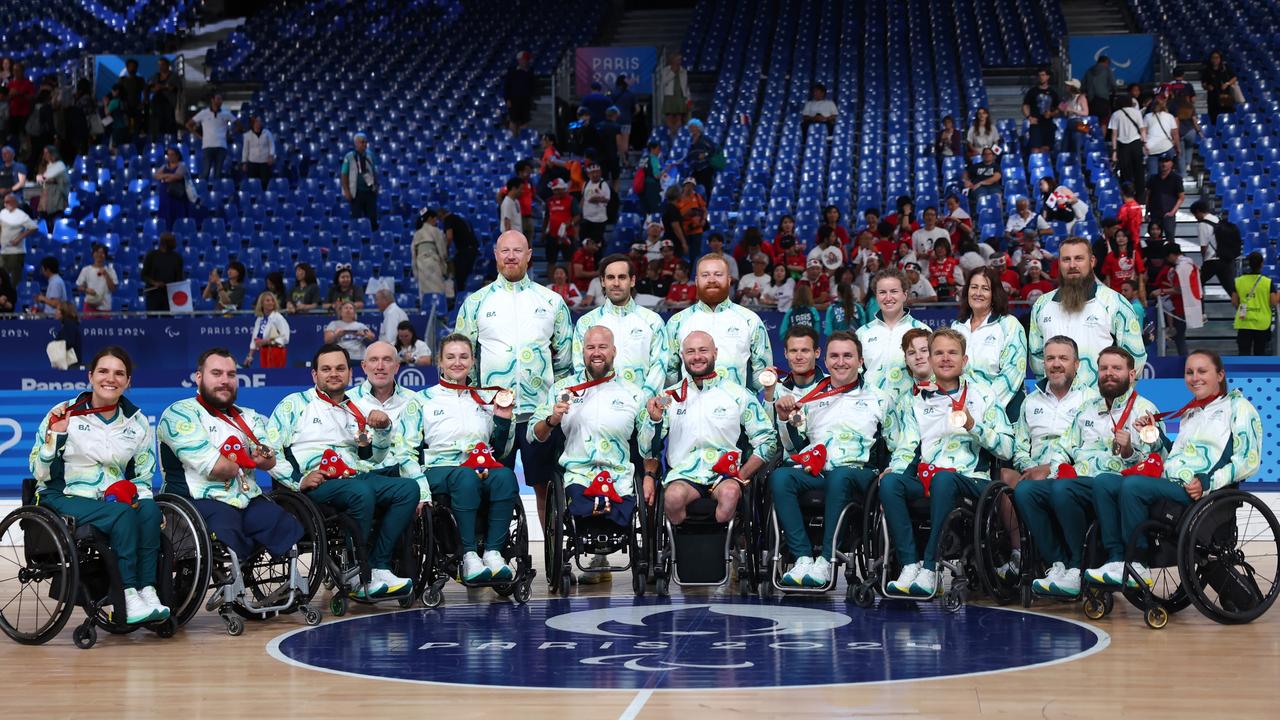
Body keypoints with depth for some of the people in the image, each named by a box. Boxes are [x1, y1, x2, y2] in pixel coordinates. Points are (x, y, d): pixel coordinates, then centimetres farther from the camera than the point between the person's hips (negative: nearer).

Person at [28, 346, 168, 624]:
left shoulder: (137, 422, 10)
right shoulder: (64, 414, -2)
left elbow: (143, 476, 16)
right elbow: (39, 472, -3)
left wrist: (137, 494, -6)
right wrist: (55, 435, -17)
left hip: (115, 498, 4)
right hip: (63, 497, -4)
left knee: (149, 510, -29)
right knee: (123, 514, -32)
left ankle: (147, 591, -30)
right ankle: (128, 599, -34)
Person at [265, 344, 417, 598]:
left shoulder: (360, 409, 27)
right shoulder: (295, 404, 11)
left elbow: (375, 457, 26)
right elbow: (269, 452, 0)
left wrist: (383, 428, 7)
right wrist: (299, 480, -13)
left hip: (355, 477, 6)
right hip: (316, 485, -6)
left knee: (409, 488, -19)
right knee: (361, 492, -36)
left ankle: (378, 568, -22)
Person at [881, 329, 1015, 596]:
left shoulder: (982, 397, 14)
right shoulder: (916, 402, 23)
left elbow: (1006, 449, 7)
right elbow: (905, 448, 13)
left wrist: (973, 426, -6)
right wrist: (894, 469, -8)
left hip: (970, 481, -3)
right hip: (925, 481, 3)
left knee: (943, 478, -38)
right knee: (890, 481, -29)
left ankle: (929, 568, -37)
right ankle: (909, 565, -34)